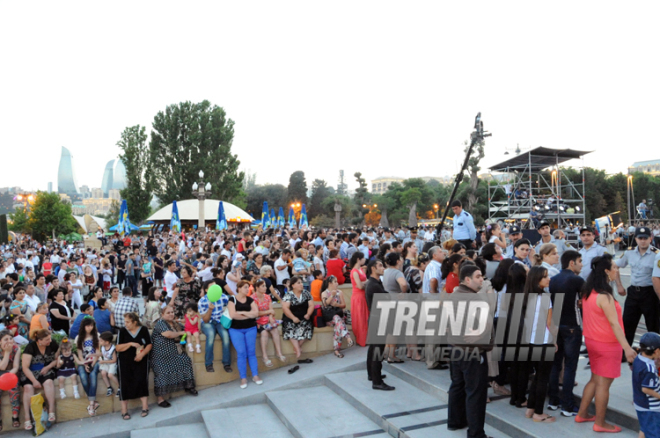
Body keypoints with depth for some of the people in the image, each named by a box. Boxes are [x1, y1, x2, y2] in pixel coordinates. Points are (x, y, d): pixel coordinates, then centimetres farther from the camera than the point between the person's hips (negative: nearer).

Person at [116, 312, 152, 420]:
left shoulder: (143, 330, 0)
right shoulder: (122, 331, -2)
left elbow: (149, 345, 2)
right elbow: (118, 348, -4)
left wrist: (142, 354, -15)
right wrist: (130, 344, -18)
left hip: (141, 361, 0)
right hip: (125, 361, 0)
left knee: (141, 380, -10)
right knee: (125, 383, -3)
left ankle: (145, 405, 3)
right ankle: (124, 410, 5)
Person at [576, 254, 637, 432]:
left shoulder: (588, 292, 4)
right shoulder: (604, 296, -22)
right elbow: (614, 324, -24)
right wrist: (627, 347, -23)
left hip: (591, 340, 8)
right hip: (607, 344, -8)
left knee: (595, 379, 19)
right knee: (603, 384, 3)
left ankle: (582, 414, 28)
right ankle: (600, 423, 15)